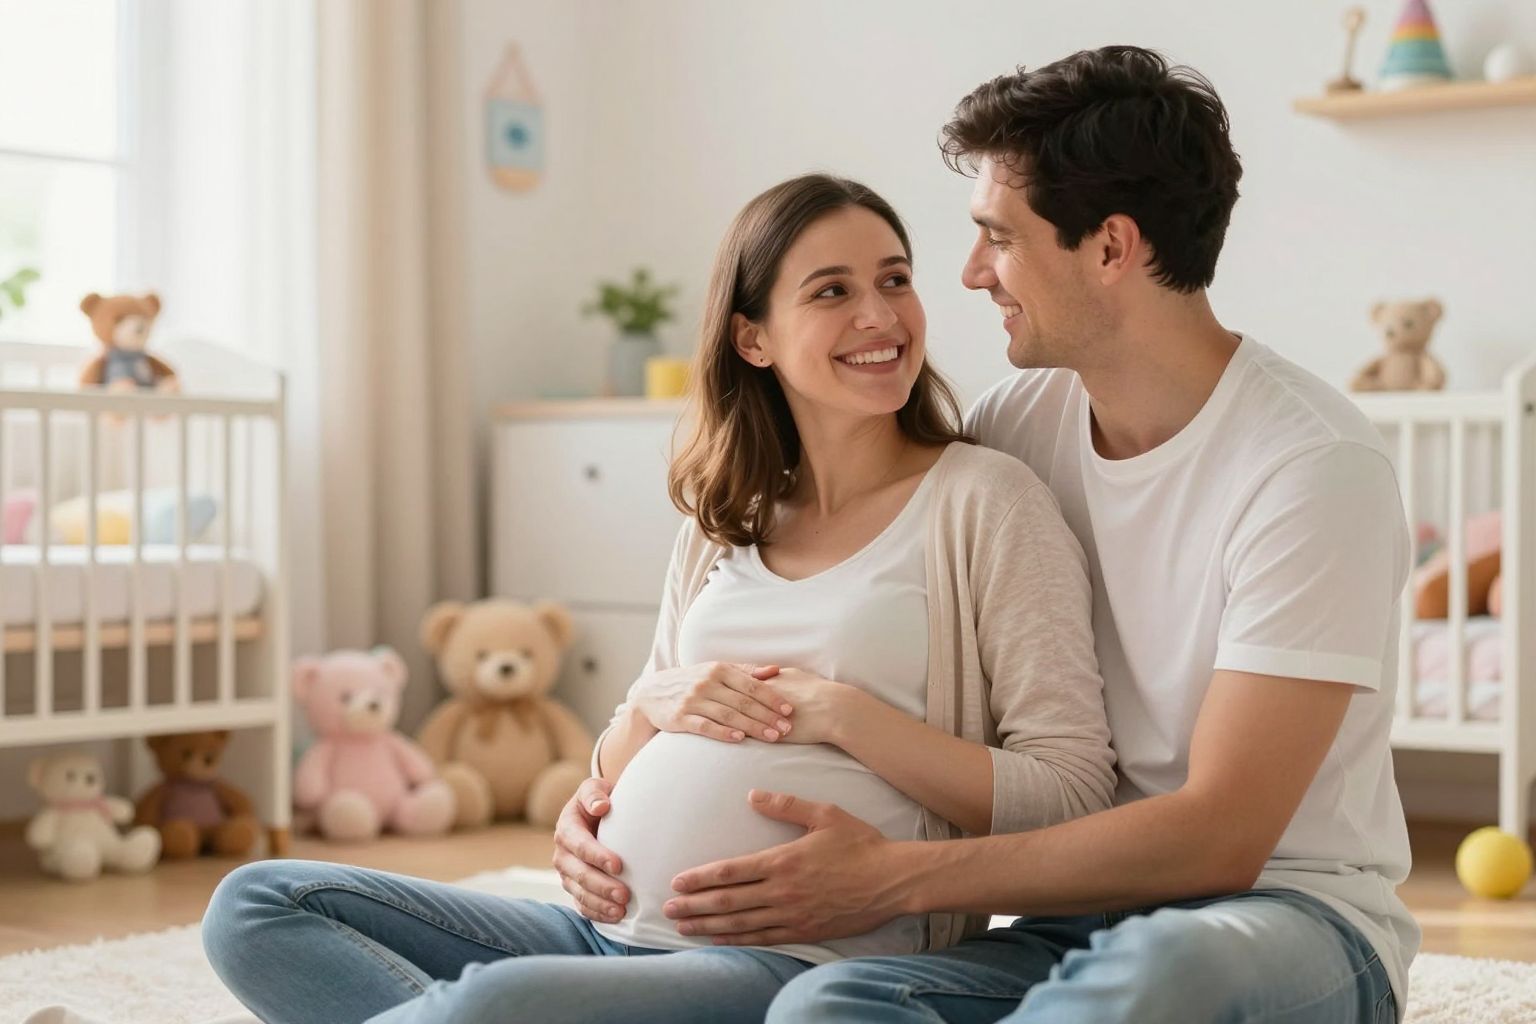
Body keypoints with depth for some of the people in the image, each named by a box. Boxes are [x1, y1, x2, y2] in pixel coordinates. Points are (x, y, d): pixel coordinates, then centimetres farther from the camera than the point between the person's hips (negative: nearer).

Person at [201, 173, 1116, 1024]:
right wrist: (659, 709, -1)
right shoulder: (724, 525, 17)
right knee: (255, 907, -3)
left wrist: (843, 714, -15)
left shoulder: (982, 500, -2)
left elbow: (1074, 791, -9)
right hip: (612, 928, 7)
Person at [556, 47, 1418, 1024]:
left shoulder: (1316, 467, -16)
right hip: (1086, 920, 4)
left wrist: (891, 877, -24)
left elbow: (1219, 836, -20)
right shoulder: (1019, 422, 3)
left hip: (1297, 914, -3)